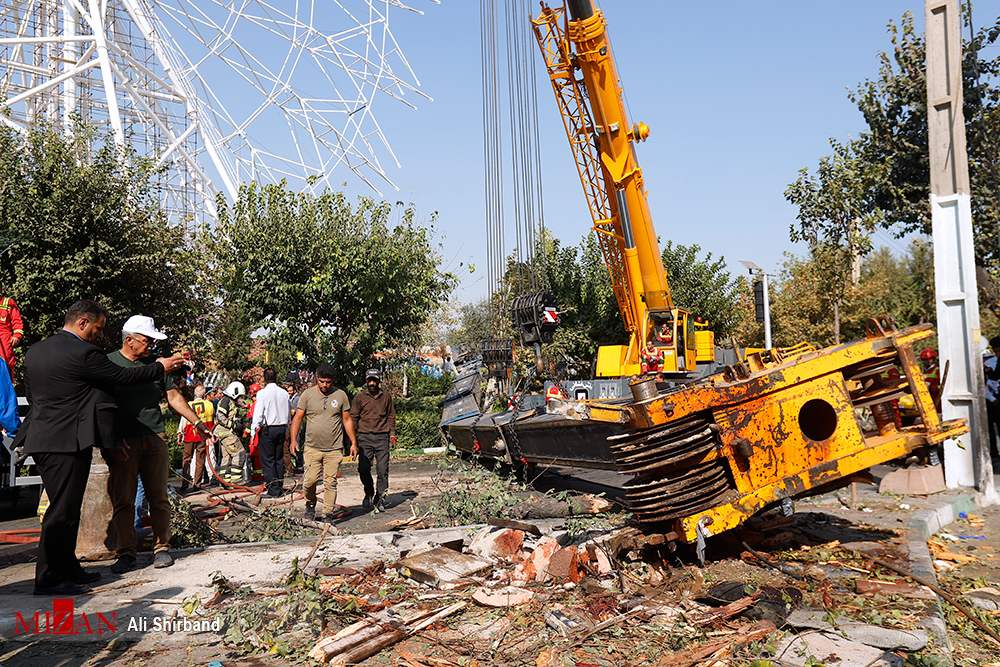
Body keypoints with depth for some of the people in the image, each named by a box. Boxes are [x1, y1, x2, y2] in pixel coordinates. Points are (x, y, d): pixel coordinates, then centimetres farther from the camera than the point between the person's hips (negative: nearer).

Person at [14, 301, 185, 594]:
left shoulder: (34, 351, 12)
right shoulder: (84, 353, -14)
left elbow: (30, 395, 21)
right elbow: (125, 376, -5)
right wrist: (160, 367, 9)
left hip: (41, 439, 9)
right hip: (67, 442, -9)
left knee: (66, 507, 16)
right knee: (63, 510, -3)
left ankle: (68, 569, 24)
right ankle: (49, 579, 3)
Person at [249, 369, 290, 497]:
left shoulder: (263, 393, -10)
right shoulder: (284, 393, 4)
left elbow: (258, 414, -13)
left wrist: (253, 432, -7)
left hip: (267, 429, -5)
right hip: (281, 428, 5)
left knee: (268, 460, 0)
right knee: (279, 459, 13)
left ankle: (274, 490, -2)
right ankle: (280, 486, 18)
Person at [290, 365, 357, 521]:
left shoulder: (341, 395, 5)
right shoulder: (307, 394, 3)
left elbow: (347, 420, 11)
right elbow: (297, 418, 5)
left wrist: (354, 442, 7)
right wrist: (293, 439, -6)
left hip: (334, 449, 0)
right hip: (312, 448, 0)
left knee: (330, 482, -1)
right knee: (310, 480, -4)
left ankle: (329, 515, 7)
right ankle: (310, 505, 24)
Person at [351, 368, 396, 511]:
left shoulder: (386, 397, 10)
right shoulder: (360, 397, 6)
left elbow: (391, 416, 18)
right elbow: (353, 417, 9)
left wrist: (392, 434, 10)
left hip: (382, 437, 1)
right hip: (365, 437, -1)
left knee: (382, 469, -3)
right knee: (363, 469, -7)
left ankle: (380, 498, 9)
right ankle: (369, 493, 18)